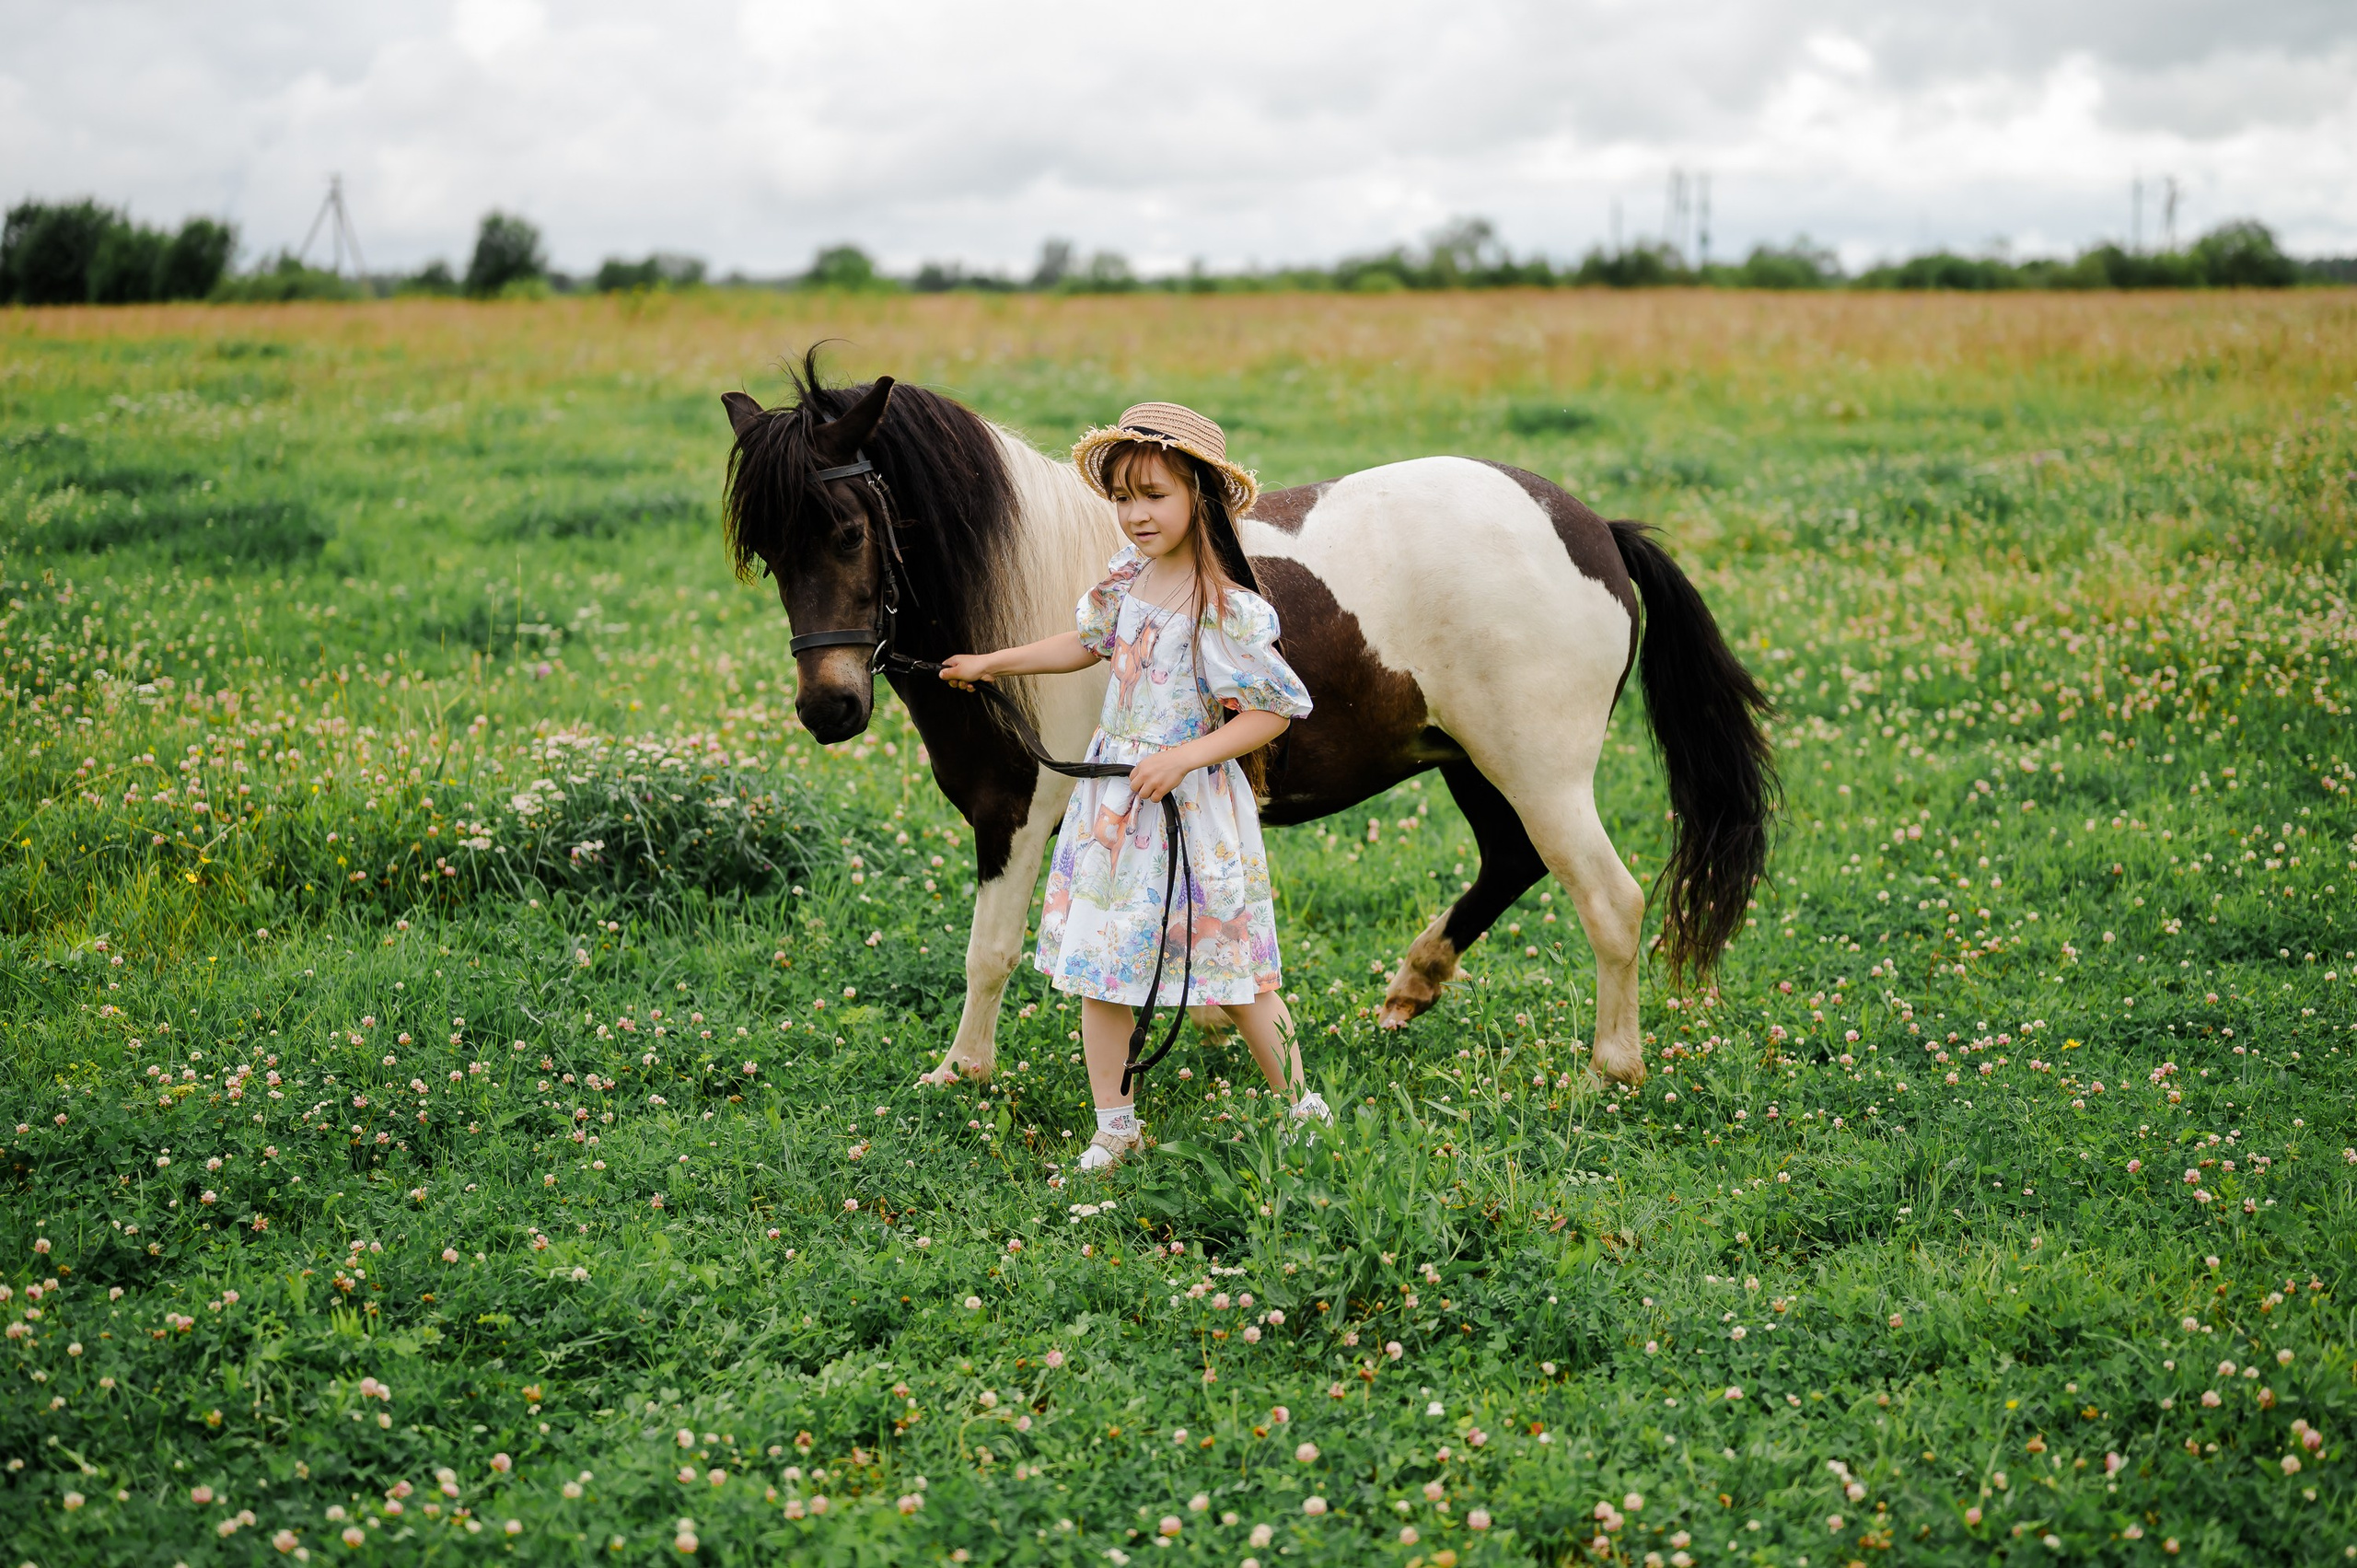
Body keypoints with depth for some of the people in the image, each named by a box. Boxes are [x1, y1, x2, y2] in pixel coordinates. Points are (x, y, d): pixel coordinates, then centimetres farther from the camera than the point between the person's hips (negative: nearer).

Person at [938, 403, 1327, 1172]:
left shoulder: (1225, 611, -18)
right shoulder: (1127, 578, 4)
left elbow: (1272, 711, -17)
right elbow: (1085, 644, 23)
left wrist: (1184, 758, -25)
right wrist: (991, 663, 29)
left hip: (1190, 805, -7)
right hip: (1108, 803, 7)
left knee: (1233, 971, 2)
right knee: (1098, 967, 8)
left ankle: (1301, 1105, 21)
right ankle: (1113, 1127, 18)